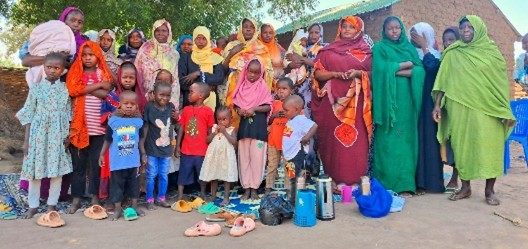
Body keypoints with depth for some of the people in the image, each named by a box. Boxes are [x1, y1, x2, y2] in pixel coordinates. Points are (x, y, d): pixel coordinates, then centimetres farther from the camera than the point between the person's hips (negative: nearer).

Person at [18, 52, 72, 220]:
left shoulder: (66, 89, 2)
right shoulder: (36, 88, 2)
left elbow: (69, 114, 4)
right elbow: (28, 116, 3)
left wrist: (68, 136, -3)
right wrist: (26, 140, 0)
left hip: (58, 135, 0)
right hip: (38, 134, 0)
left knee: (57, 170, 4)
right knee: (35, 169, 4)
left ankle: (52, 204, 17)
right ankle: (33, 205, 17)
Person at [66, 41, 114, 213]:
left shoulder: (104, 73, 8)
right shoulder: (75, 73, 8)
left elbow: (107, 93, -8)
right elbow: (73, 90, -11)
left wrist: (85, 88, -7)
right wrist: (98, 85, -8)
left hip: (98, 125, 0)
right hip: (79, 124, 0)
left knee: (96, 162, 7)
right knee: (78, 163, 6)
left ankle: (95, 196, 18)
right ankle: (76, 198, 14)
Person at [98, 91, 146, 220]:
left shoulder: (138, 121, -3)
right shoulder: (113, 121, -9)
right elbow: (108, 140, -1)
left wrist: (143, 154, 10)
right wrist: (102, 154, 1)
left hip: (134, 160, 2)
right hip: (117, 160, -2)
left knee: (134, 183, 14)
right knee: (117, 184, 8)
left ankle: (134, 205, 28)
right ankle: (117, 208, 21)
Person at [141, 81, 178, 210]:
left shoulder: (171, 107, -3)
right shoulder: (149, 107, -14)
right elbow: (145, 126, -10)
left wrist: (176, 118, -8)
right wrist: (141, 145, -11)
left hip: (166, 148, 4)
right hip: (152, 148, -4)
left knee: (164, 175, 14)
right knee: (151, 175, 7)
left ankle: (161, 198, 28)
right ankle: (150, 200, 20)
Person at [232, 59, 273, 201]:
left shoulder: (263, 87, 1)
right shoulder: (242, 87, 9)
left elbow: (268, 106, -4)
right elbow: (235, 103, 12)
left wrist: (254, 109, -15)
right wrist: (239, 110, -9)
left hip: (258, 125, -3)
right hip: (244, 124, 3)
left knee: (257, 157, -2)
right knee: (244, 157, 5)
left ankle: (254, 188, 9)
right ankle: (246, 188, 14)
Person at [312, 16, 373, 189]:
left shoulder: (365, 50, 13)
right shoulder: (329, 50, 12)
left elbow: (372, 72, 8)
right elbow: (317, 73, 5)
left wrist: (358, 73, -12)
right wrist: (335, 74, -12)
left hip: (356, 101, 0)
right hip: (333, 100, 0)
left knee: (355, 139, -3)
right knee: (334, 138, -1)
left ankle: (354, 178, 4)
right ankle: (336, 178, 5)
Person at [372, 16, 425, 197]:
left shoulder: (410, 47, 17)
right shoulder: (379, 48, 6)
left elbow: (420, 71, 3)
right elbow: (381, 70, -12)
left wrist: (395, 70, -9)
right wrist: (406, 64, -4)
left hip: (406, 100, 4)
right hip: (388, 100, -4)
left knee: (406, 140, 1)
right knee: (389, 141, -6)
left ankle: (404, 184, 5)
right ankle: (389, 184, -1)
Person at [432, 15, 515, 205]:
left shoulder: (491, 51, 5)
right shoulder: (453, 54, 7)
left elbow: (502, 81, 4)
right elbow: (444, 80, 4)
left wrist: (506, 110, 0)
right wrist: (437, 104, -5)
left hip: (487, 108, -1)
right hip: (460, 108, 1)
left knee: (489, 147, -3)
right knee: (462, 146, 4)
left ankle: (489, 190, 9)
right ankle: (465, 187, 15)